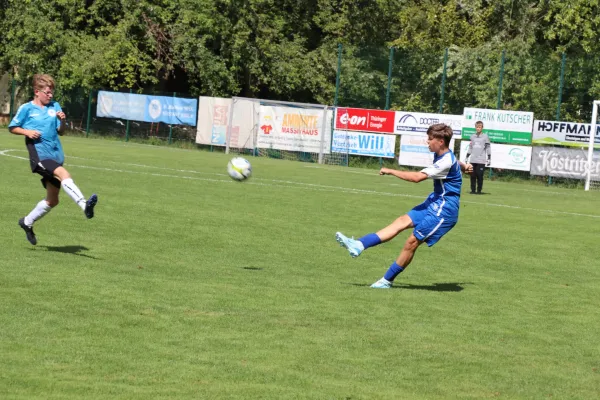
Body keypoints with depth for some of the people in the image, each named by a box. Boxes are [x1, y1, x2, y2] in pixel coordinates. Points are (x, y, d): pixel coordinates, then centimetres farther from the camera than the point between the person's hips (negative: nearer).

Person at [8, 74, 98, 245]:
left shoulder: (55, 107, 13)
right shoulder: (26, 108, 3)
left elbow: (61, 131, 13)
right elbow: (12, 128, 9)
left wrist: (62, 121, -9)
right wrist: (27, 131, -10)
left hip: (55, 156, 6)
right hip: (39, 155, -6)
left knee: (52, 200, 12)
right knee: (64, 174, -34)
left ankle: (27, 222, 32)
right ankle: (85, 205, -50)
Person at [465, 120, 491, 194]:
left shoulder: (485, 136, 2)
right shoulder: (472, 136, 13)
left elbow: (488, 148, 2)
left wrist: (489, 159, -3)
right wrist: (467, 157, 16)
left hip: (481, 160, -4)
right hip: (473, 160, 4)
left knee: (480, 176, -6)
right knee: (472, 176, 1)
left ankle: (479, 190, 1)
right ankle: (473, 190, 7)